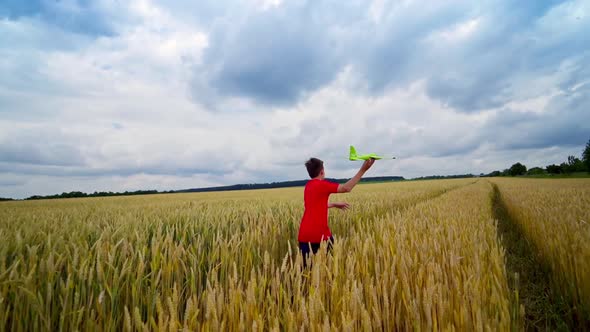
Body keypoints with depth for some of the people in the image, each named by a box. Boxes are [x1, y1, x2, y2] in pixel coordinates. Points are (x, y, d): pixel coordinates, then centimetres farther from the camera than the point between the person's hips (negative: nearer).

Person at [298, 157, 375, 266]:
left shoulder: (308, 186, 15)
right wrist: (363, 169, -12)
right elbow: (347, 188, -11)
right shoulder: (322, 184, -8)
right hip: (320, 234, -6)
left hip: (304, 235, 7)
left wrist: (335, 204, 36)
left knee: (306, 267, 8)